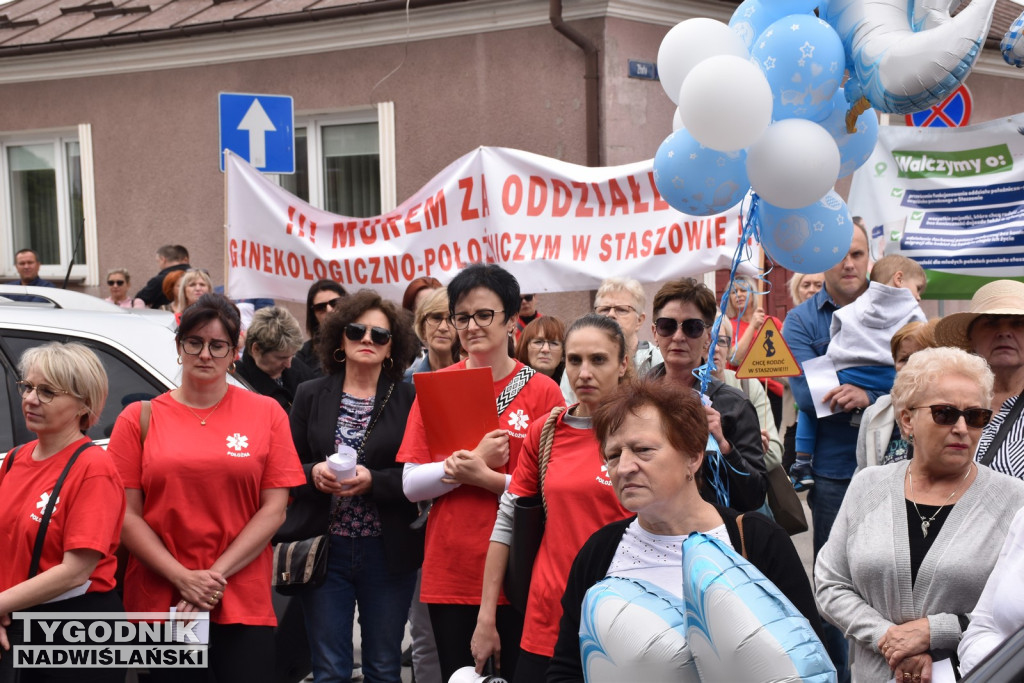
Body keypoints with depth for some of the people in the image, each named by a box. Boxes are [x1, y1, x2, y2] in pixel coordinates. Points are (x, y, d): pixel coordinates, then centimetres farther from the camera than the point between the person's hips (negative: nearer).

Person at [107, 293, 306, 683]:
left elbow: (274, 509, 0)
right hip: (160, 603, 0)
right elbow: (127, 516, 0)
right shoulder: (140, 419, 5)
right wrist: (184, 578, -12)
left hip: (245, 605, 0)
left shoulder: (266, 414, 5)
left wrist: (215, 576, -10)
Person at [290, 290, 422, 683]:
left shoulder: (410, 400, -1)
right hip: (325, 549, 1)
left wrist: (372, 481, -20)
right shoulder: (310, 396, 5)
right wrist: (313, 473, -15)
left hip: (388, 551, -1)